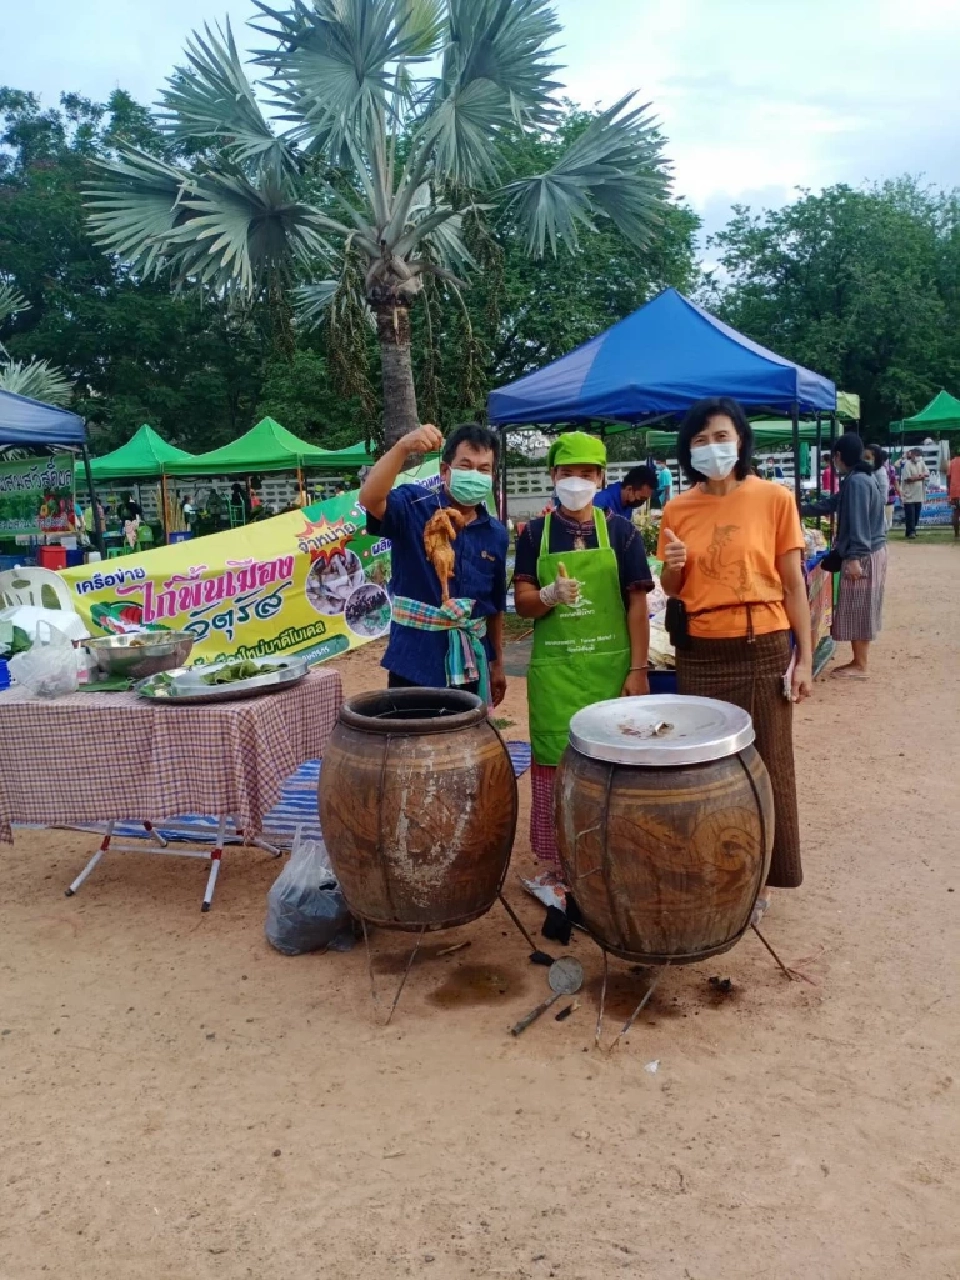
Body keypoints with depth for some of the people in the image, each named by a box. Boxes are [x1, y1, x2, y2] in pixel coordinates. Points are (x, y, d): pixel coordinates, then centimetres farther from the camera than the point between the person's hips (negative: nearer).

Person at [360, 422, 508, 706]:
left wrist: (497, 664, 16)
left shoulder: (496, 534, 6)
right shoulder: (413, 507, -7)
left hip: (470, 665, 5)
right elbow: (370, 499, -29)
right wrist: (403, 447, -41)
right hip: (415, 663, -4)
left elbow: (495, 606, 13)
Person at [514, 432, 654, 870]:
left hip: (610, 666, -1)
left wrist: (638, 669, -5)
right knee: (556, 761, 4)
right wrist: (550, 595, -20)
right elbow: (522, 604, 2)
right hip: (553, 668, 1)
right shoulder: (535, 533, 4)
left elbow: (637, 603, -1)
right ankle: (560, 861, 19)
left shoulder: (620, 530, 0)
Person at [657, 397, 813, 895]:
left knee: (765, 764, 6)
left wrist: (805, 657, -4)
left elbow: (793, 584, -1)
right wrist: (672, 567, -9)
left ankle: (758, 873, 21)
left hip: (764, 649, -2)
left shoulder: (774, 498, -3)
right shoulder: (677, 509, 4)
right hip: (699, 653, 2)